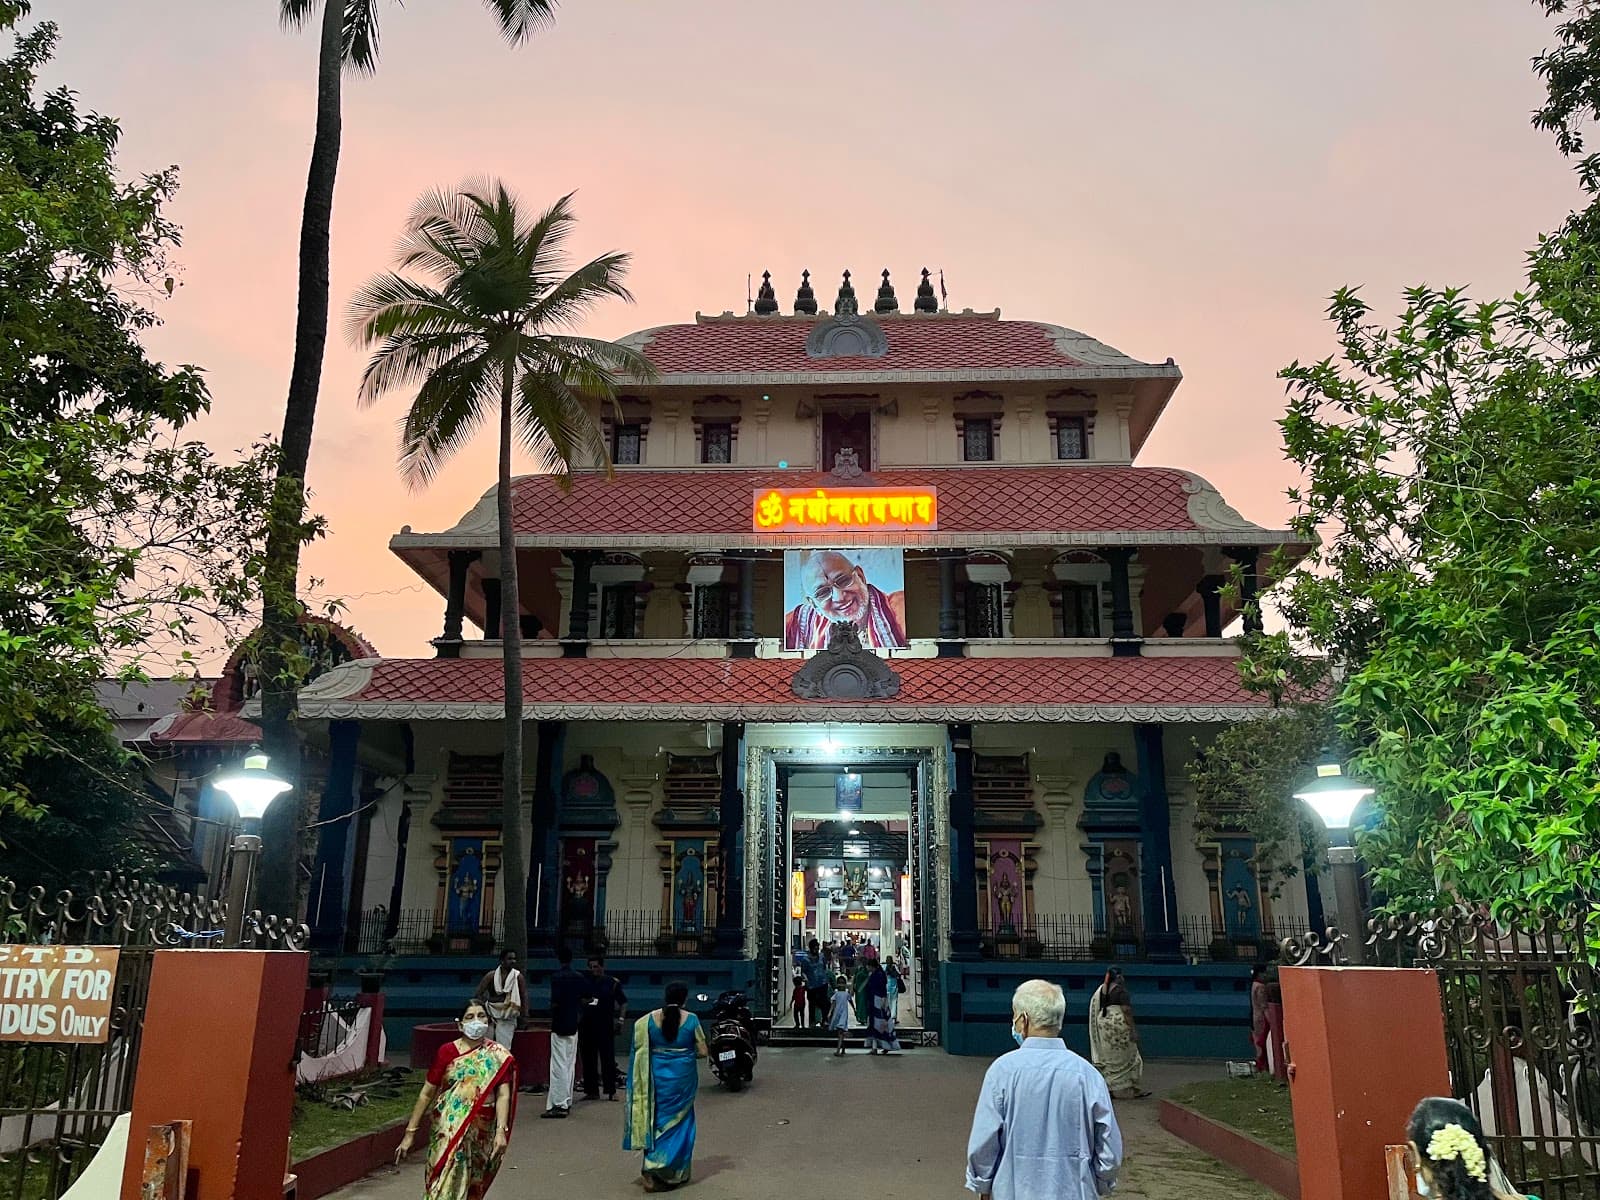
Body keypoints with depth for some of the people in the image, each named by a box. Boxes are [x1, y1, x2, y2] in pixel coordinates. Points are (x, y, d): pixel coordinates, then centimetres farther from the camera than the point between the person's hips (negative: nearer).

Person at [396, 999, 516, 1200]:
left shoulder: (499, 1056, -2)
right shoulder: (447, 1052, -2)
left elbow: (503, 1095, -10)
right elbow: (427, 1093, 2)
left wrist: (501, 1131, -23)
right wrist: (410, 1132, 2)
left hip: (481, 1133, 1)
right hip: (447, 1129, -1)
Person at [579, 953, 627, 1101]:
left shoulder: (612, 982, 1)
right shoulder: (585, 982, 9)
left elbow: (623, 1002, 5)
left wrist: (621, 1019, -5)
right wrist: (585, 1001, -5)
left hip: (606, 1024, -3)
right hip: (587, 1025, 3)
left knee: (608, 1058, -4)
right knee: (588, 1059, 4)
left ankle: (611, 1091, 3)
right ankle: (591, 1090, 12)